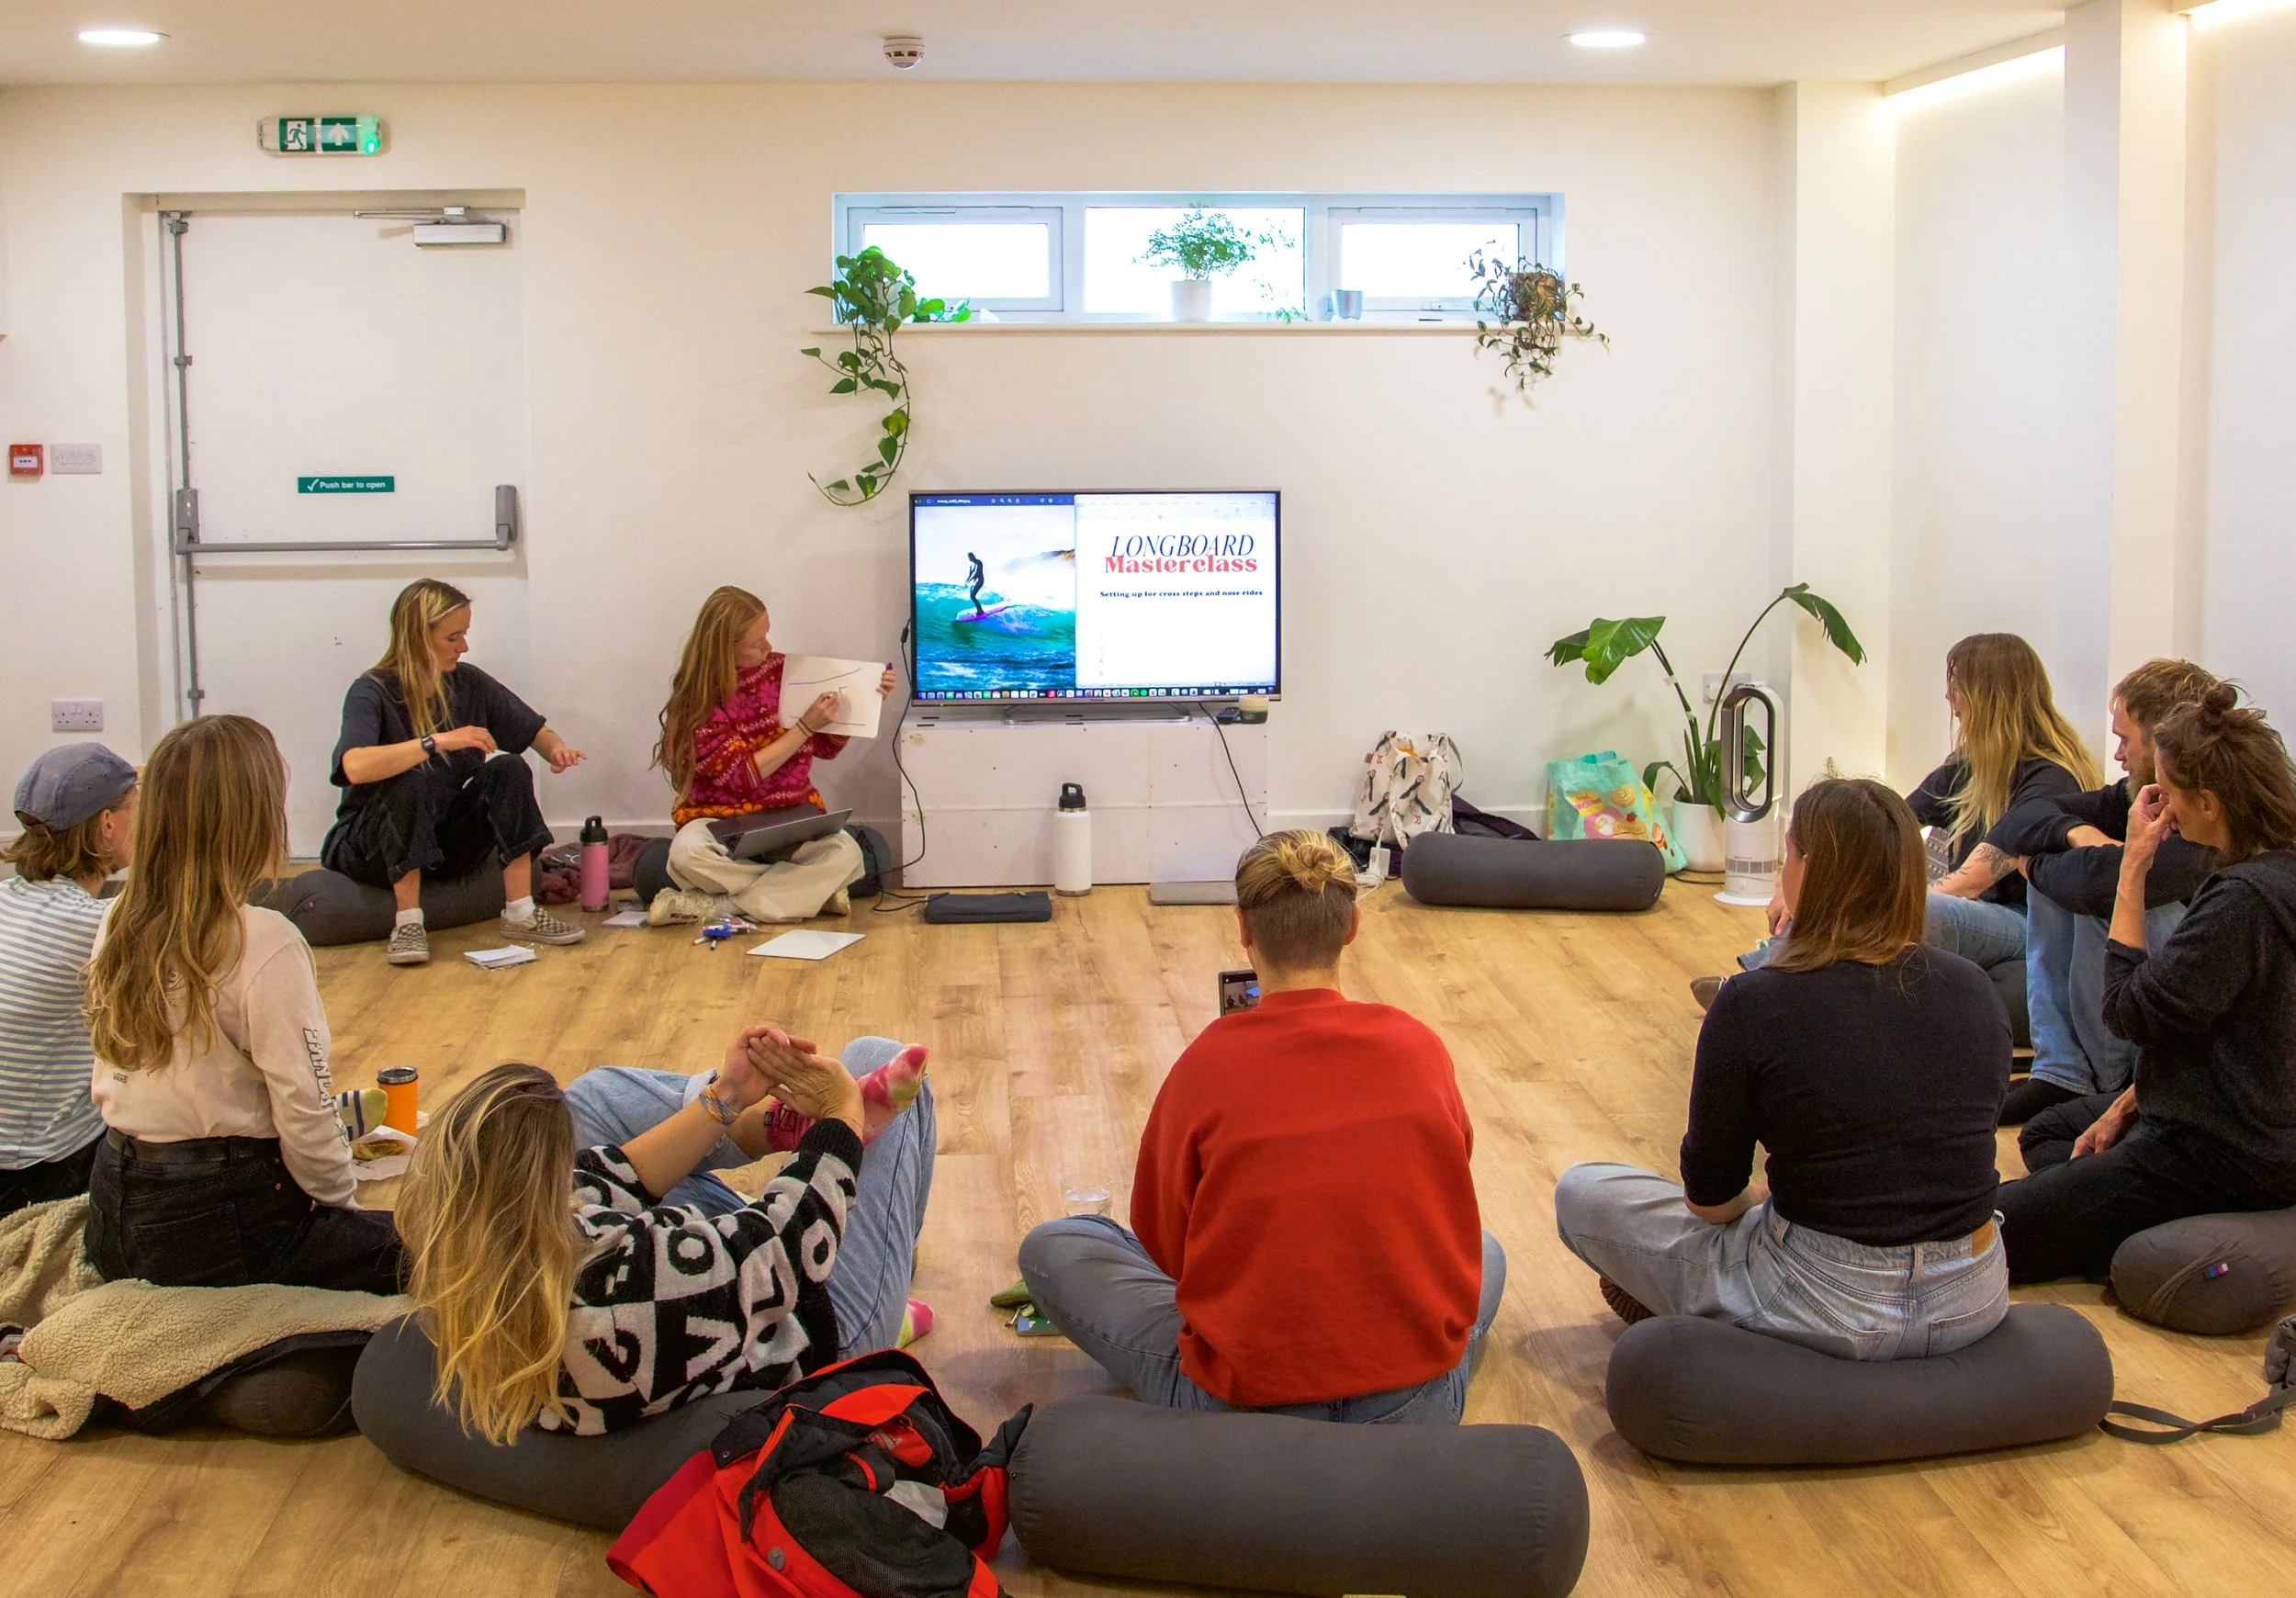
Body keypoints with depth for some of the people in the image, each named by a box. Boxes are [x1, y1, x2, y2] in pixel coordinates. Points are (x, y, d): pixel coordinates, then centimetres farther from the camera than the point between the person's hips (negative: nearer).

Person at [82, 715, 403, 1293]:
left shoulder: (117, 924, 3)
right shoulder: (264, 943, -19)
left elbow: (108, 1082, 12)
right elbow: (302, 1109, -16)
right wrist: (339, 1199, 0)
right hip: (218, 1223, -7)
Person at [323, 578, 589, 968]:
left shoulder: (468, 683, 0)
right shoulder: (372, 692, -17)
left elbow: (536, 731, 9)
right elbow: (355, 767, -36)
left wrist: (556, 749, -14)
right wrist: (437, 741, -40)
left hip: (445, 842, 5)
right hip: (371, 846, -5)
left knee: (510, 771, -18)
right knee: (410, 783, -34)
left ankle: (521, 913, -19)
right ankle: (408, 922, -28)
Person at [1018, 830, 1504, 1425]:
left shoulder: (1208, 1063, -11)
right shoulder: (1420, 1047, -3)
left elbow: (1162, 1242, 2)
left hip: (1245, 1404, -3)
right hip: (1419, 1409, 3)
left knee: (1050, 1248, 16)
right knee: (1484, 1250, 37)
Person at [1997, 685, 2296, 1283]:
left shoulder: (2243, 900, -27)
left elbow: (2130, 1012, -20)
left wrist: (2133, 867, -16)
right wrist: (2124, 1106, 12)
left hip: (2218, 1156, -11)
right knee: (2044, 1133, 33)